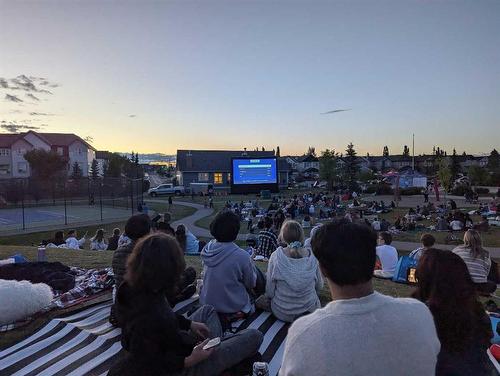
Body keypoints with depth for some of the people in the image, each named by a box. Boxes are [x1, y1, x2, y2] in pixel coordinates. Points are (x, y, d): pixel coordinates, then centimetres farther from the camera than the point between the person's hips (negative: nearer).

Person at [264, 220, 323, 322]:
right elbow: (319, 287, 3)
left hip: (282, 314, -2)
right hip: (310, 312, 2)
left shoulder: (276, 256, -17)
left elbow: (269, 292, -10)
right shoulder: (312, 256, -12)